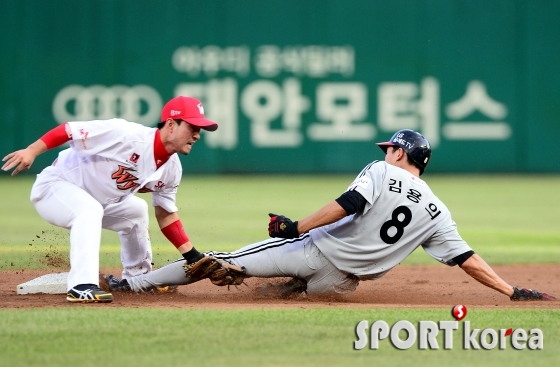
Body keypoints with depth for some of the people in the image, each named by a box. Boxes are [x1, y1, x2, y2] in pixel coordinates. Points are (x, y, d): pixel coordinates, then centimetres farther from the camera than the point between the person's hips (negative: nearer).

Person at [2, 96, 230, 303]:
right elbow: (69, 130, -28)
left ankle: (136, 278, 40)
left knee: (136, 211, 22)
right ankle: (82, 286, -41)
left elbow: (166, 214, 8)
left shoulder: (171, 168, -2)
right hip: (54, 186, -9)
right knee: (90, 209, -36)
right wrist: (31, 151, -36)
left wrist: (193, 257, 2)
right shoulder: (126, 134, -28)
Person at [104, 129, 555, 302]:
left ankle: (133, 283, 5)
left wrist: (298, 226, -15)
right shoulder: (436, 212, 8)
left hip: (313, 249, -3)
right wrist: (514, 291, 4)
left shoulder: (380, 172, -2)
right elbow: (467, 258, 2)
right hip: (337, 282, 3)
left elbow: (350, 203, -18)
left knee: (230, 260, 3)